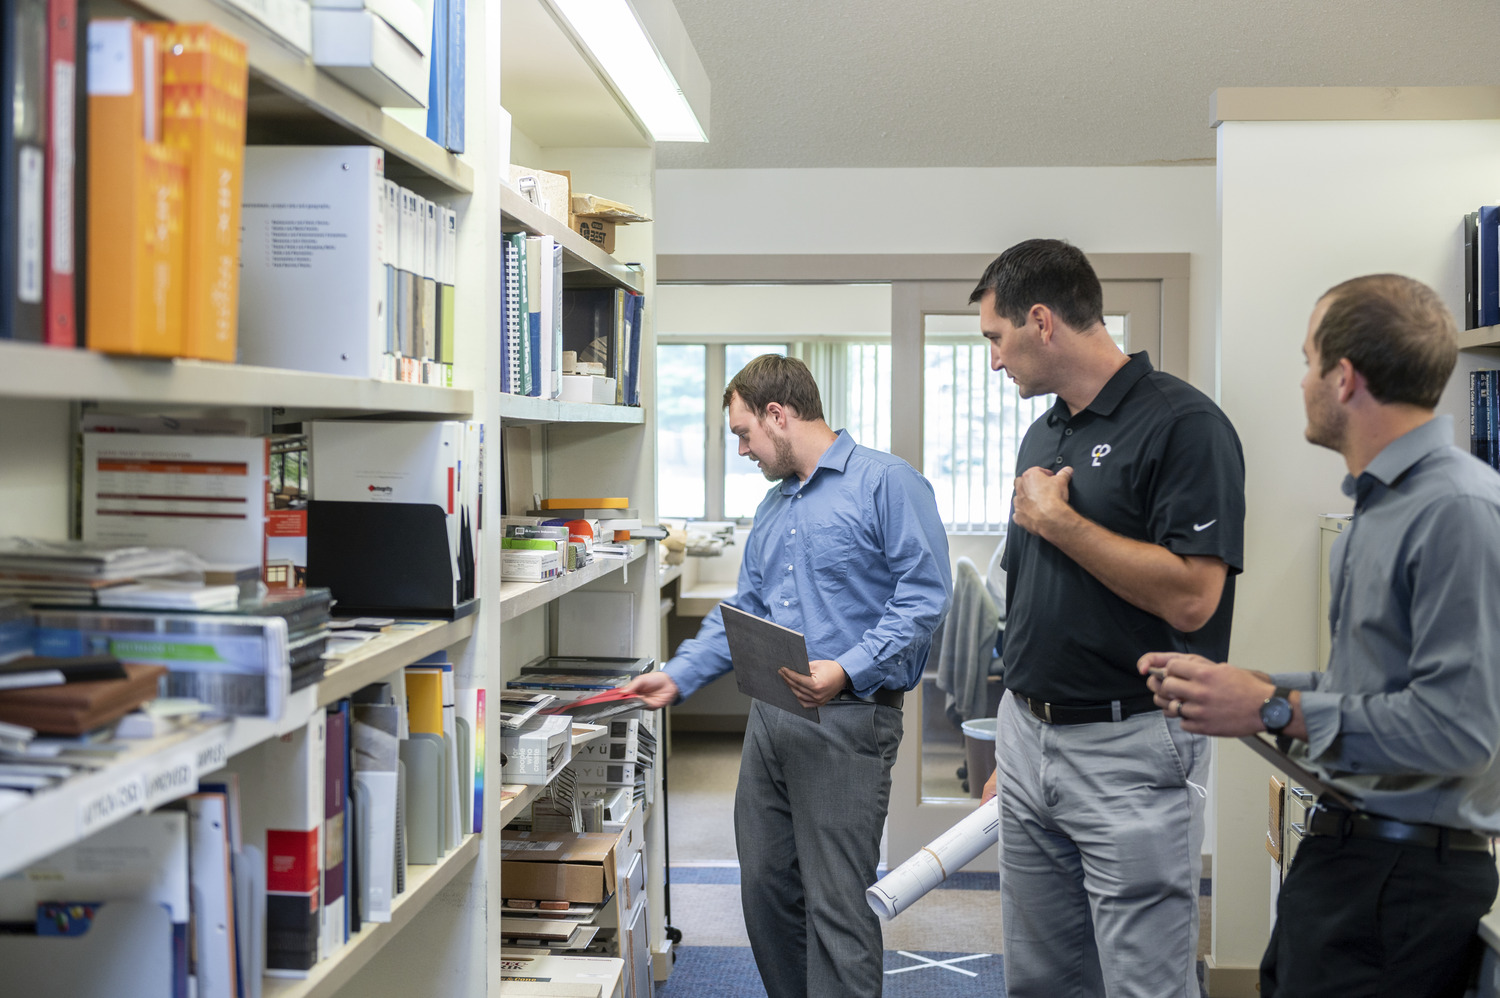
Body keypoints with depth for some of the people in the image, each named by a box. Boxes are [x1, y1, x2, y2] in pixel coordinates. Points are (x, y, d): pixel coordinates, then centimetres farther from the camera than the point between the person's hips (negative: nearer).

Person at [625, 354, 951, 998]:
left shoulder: (887, 482, -7)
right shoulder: (772, 507, 20)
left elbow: (923, 595, -14)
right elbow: (743, 611, 22)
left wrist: (848, 670, -23)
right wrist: (678, 677, 11)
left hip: (847, 720, -8)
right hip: (770, 719, 8)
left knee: (836, 906, -5)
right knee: (765, 889, 13)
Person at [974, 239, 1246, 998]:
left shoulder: (1183, 423, -12)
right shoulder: (1042, 435, 12)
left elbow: (1190, 597, -22)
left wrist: (1057, 518, -15)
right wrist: (1011, 749, 17)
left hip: (1130, 748, -8)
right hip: (1029, 739, 8)